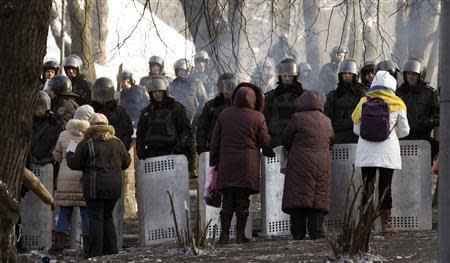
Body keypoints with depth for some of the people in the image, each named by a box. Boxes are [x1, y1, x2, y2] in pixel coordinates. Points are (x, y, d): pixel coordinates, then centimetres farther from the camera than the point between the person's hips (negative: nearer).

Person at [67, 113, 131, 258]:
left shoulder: (86, 144, -5)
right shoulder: (117, 142, 9)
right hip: (114, 185, 5)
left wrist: (69, 155, 17)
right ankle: (111, 250, 15)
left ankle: (95, 253, -4)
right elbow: (126, 162, 13)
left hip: (95, 186, -5)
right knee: (107, 216, 16)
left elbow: (75, 164, -4)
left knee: (96, 218, -2)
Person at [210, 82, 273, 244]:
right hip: (247, 165, -3)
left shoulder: (224, 115, 6)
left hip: (226, 164, 3)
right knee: (243, 201, 0)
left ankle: (224, 234, 0)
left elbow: (215, 142, 9)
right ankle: (240, 235, -1)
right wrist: (273, 154, 20)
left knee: (227, 201, 6)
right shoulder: (257, 117, -3)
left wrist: (214, 163, 16)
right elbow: (265, 142, 2)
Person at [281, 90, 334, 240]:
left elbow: (286, 139, 7)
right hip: (322, 165, 4)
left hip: (300, 165, -4)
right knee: (319, 199, 4)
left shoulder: (298, 118, -3)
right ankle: (317, 233, -3)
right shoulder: (327, 121, 11)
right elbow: (330, 143, 22)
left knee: (298, 199, -4)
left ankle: (298, 234, -9)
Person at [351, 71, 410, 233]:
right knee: (385, 186, 4)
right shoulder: (397, 105, 0)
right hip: (388, 151, -1)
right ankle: (385, 223, 3)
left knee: (367, 186, 5)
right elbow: (404, 131, 8)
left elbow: (356, 129, 8)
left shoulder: (364, 102, 3)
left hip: (366, 151, 1)